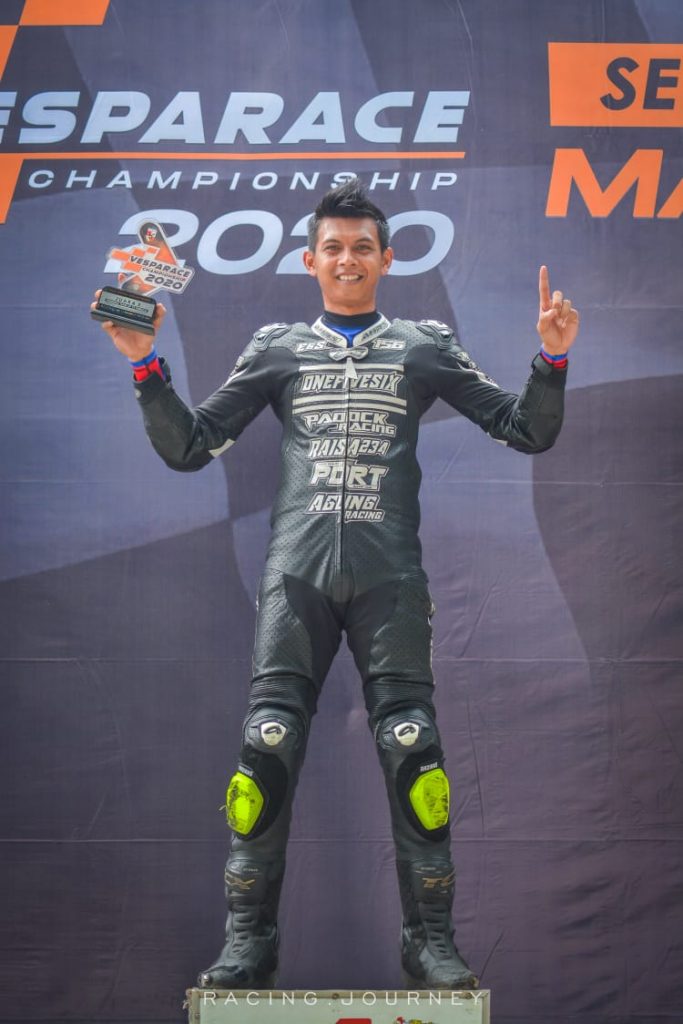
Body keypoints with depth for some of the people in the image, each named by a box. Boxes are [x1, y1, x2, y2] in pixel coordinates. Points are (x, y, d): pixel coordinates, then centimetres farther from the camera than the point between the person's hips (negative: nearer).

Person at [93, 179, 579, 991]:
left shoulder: (425, 347, 17)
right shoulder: (277, 350, 18)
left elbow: (528, 433, 16)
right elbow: (187, 448, 17)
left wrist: (552, 358, 0)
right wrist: (145, 365, 5)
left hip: (391, 575, 0)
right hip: (296, 572, 1)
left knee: (412, 748, -7)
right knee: (267, 746, -8)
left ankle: (431, 941, -1)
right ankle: (247, 942, -2)